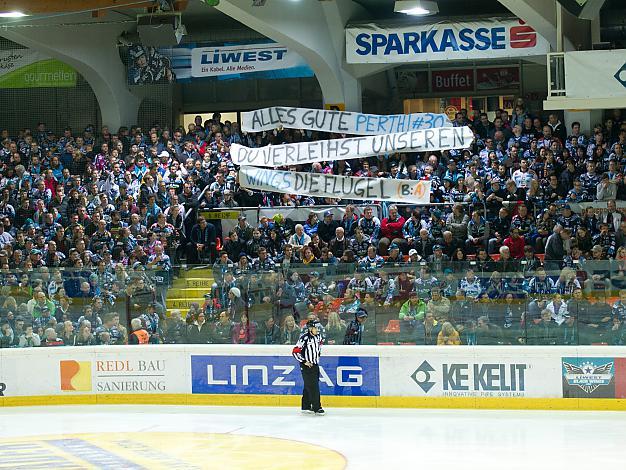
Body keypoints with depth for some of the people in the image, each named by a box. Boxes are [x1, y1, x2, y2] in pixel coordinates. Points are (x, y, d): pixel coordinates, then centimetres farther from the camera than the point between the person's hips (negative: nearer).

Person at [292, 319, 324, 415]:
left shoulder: (317, 336, 3)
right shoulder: (304, 338, -20)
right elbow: (295, 352, -20)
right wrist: (304, 361, -18)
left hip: (315, 365, 7)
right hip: (307, 366, -7)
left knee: (308, 386, 14)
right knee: (313, 387, -9)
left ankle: (306, 407, 22)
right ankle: (316, 408, -7)